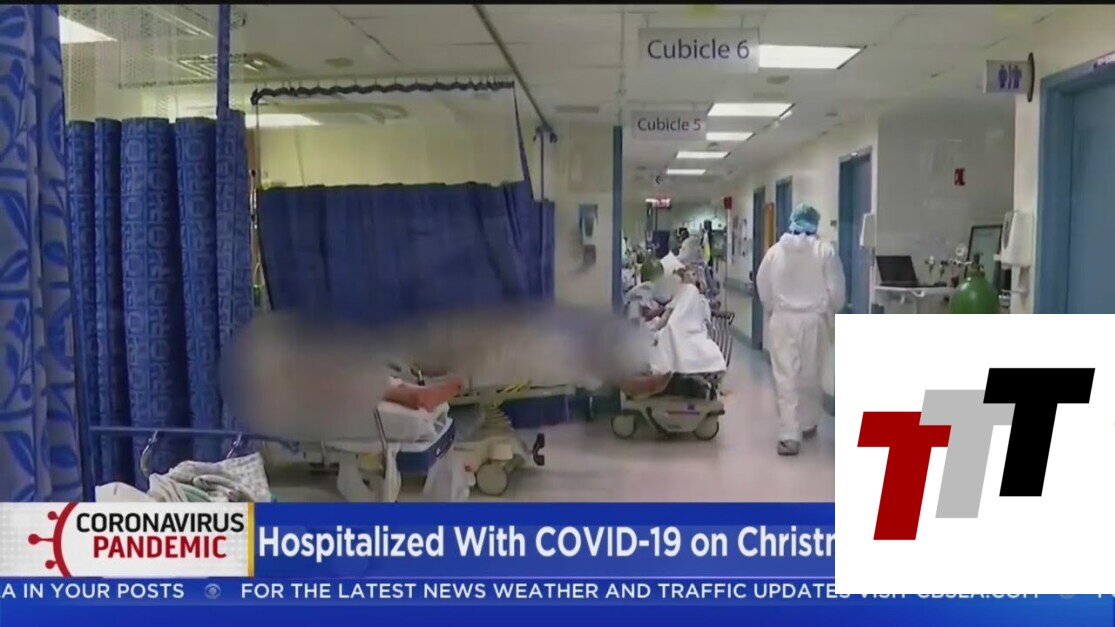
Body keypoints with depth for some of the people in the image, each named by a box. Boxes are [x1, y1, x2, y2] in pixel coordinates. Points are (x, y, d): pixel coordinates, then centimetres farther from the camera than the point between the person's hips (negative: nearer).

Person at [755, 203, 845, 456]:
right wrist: (831, 311, 15)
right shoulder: (825, 251, -7)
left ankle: (790, 435, -7)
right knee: (810, 375, 15)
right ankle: (808, 424, 30)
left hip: (782, 320, 0)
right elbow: (836, 289, -4)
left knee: (786, 376, 0)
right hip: (813, 320, 0)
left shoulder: (775, 250, -1)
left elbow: (762, 287, 6)